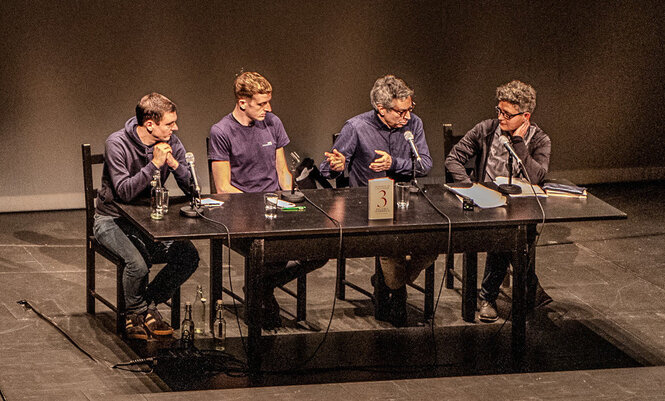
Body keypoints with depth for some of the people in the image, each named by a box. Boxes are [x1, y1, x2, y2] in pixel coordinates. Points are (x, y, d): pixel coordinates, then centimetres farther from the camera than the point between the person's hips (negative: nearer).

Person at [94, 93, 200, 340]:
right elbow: (124, 192, -27)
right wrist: (154, 164, -32)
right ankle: (137, 312, -2)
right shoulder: (118, 143, -18)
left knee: (189, 256, -18)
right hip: (113, 220, -5)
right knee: (138, 262, -33)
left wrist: (174, 164, -22)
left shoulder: (171, 143, -3)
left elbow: (192, 188, -4)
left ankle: (148, 306, 2)